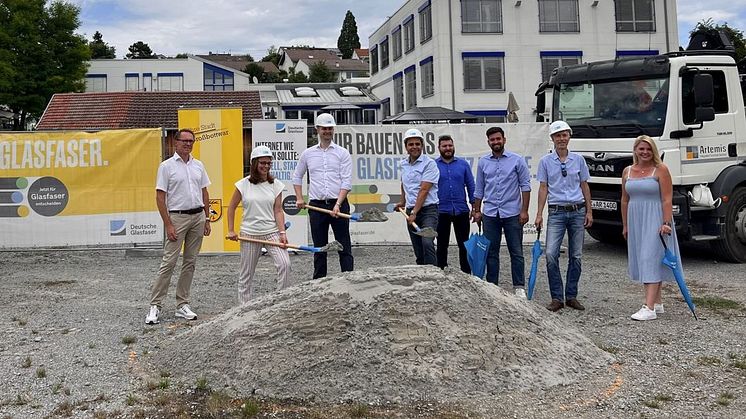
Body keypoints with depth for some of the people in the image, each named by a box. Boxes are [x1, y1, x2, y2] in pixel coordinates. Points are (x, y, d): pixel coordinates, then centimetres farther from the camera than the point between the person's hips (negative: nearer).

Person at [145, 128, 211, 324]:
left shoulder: (198, 165, 12)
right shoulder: (166, 166, -4)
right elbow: (160, 197, -8)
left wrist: (207, 219, 11)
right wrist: (168, 225, -13)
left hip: (198, 216, 6)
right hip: (177, 217, -5)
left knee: (190, 262, 8)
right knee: (169, 262, -8)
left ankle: (182, 305, 15)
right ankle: (155, 305, -2)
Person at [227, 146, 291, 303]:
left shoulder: (276, 185, 2)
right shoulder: (243, 185, -1)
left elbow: (278, 211, -1)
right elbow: (231, 207, 8)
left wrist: (282, 233, -12)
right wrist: (231, 230, 3)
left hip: (272, 232, 1)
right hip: (249, 233, 0)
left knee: (285, 264, -16)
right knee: (246, 272, 6)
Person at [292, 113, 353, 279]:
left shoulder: (342, 153, 3)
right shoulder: (308, 153, 12)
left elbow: (347, 182, -4)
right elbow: (297, 176, 23)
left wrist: (338, 204, -15)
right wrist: (299, 198, 10)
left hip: (339, 204, -2)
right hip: (316, 205, 3)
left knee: (344, 247, -2)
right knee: (319, 248, 8)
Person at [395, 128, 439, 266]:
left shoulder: (429, 163, -9)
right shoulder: (404, 163, 13)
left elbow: (424, 190, -15)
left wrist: (414, 213, -19)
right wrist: (403, 201, 29)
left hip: (428, 209, -6)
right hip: (410, 211, 6)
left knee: (427, 243, -25)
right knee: (418, 251, 7)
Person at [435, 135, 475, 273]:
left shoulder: (463, 164, 6)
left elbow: (471, 186, 7)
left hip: (461, 211, 1)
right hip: (441, 211, -1)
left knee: (464, 245, 6)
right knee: (442, 245, 7)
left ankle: (467, 273, 14)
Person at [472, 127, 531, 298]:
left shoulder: (517, 160, 0)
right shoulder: (483, 162, 9)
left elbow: (525, 186, -1)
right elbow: (479, 189, 14)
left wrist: (524, 210, -7)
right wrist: (477, 210, 10)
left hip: (512, 213, -3)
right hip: (490, 213, 3)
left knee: (516, 252, 2)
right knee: (491, 252, 7)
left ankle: (519, 287, 9)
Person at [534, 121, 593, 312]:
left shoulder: (578, 159, 7)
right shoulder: (546, 161, 3)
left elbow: (584, 186, 10)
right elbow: (543, 188, 3)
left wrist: (589, 212, 5)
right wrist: (539, 214, -3)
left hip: (577, 211, 2)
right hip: (556, 212, -2)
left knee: (575, 256, 6)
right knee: (551, 254, -13)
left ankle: (571, 296, 16)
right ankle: (557, 297, -4)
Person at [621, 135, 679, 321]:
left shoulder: (661, 170, -6)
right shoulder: (627, 171, 10)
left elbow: (667, 199, -11)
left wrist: (666, 223, -18)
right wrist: (625, 225, 15)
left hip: (655, 220, -6)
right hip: (636, 221, 6)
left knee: (652, 260, -11)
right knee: (642, 261, 9)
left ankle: (649, 308, -14)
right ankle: (657, 303, 21)